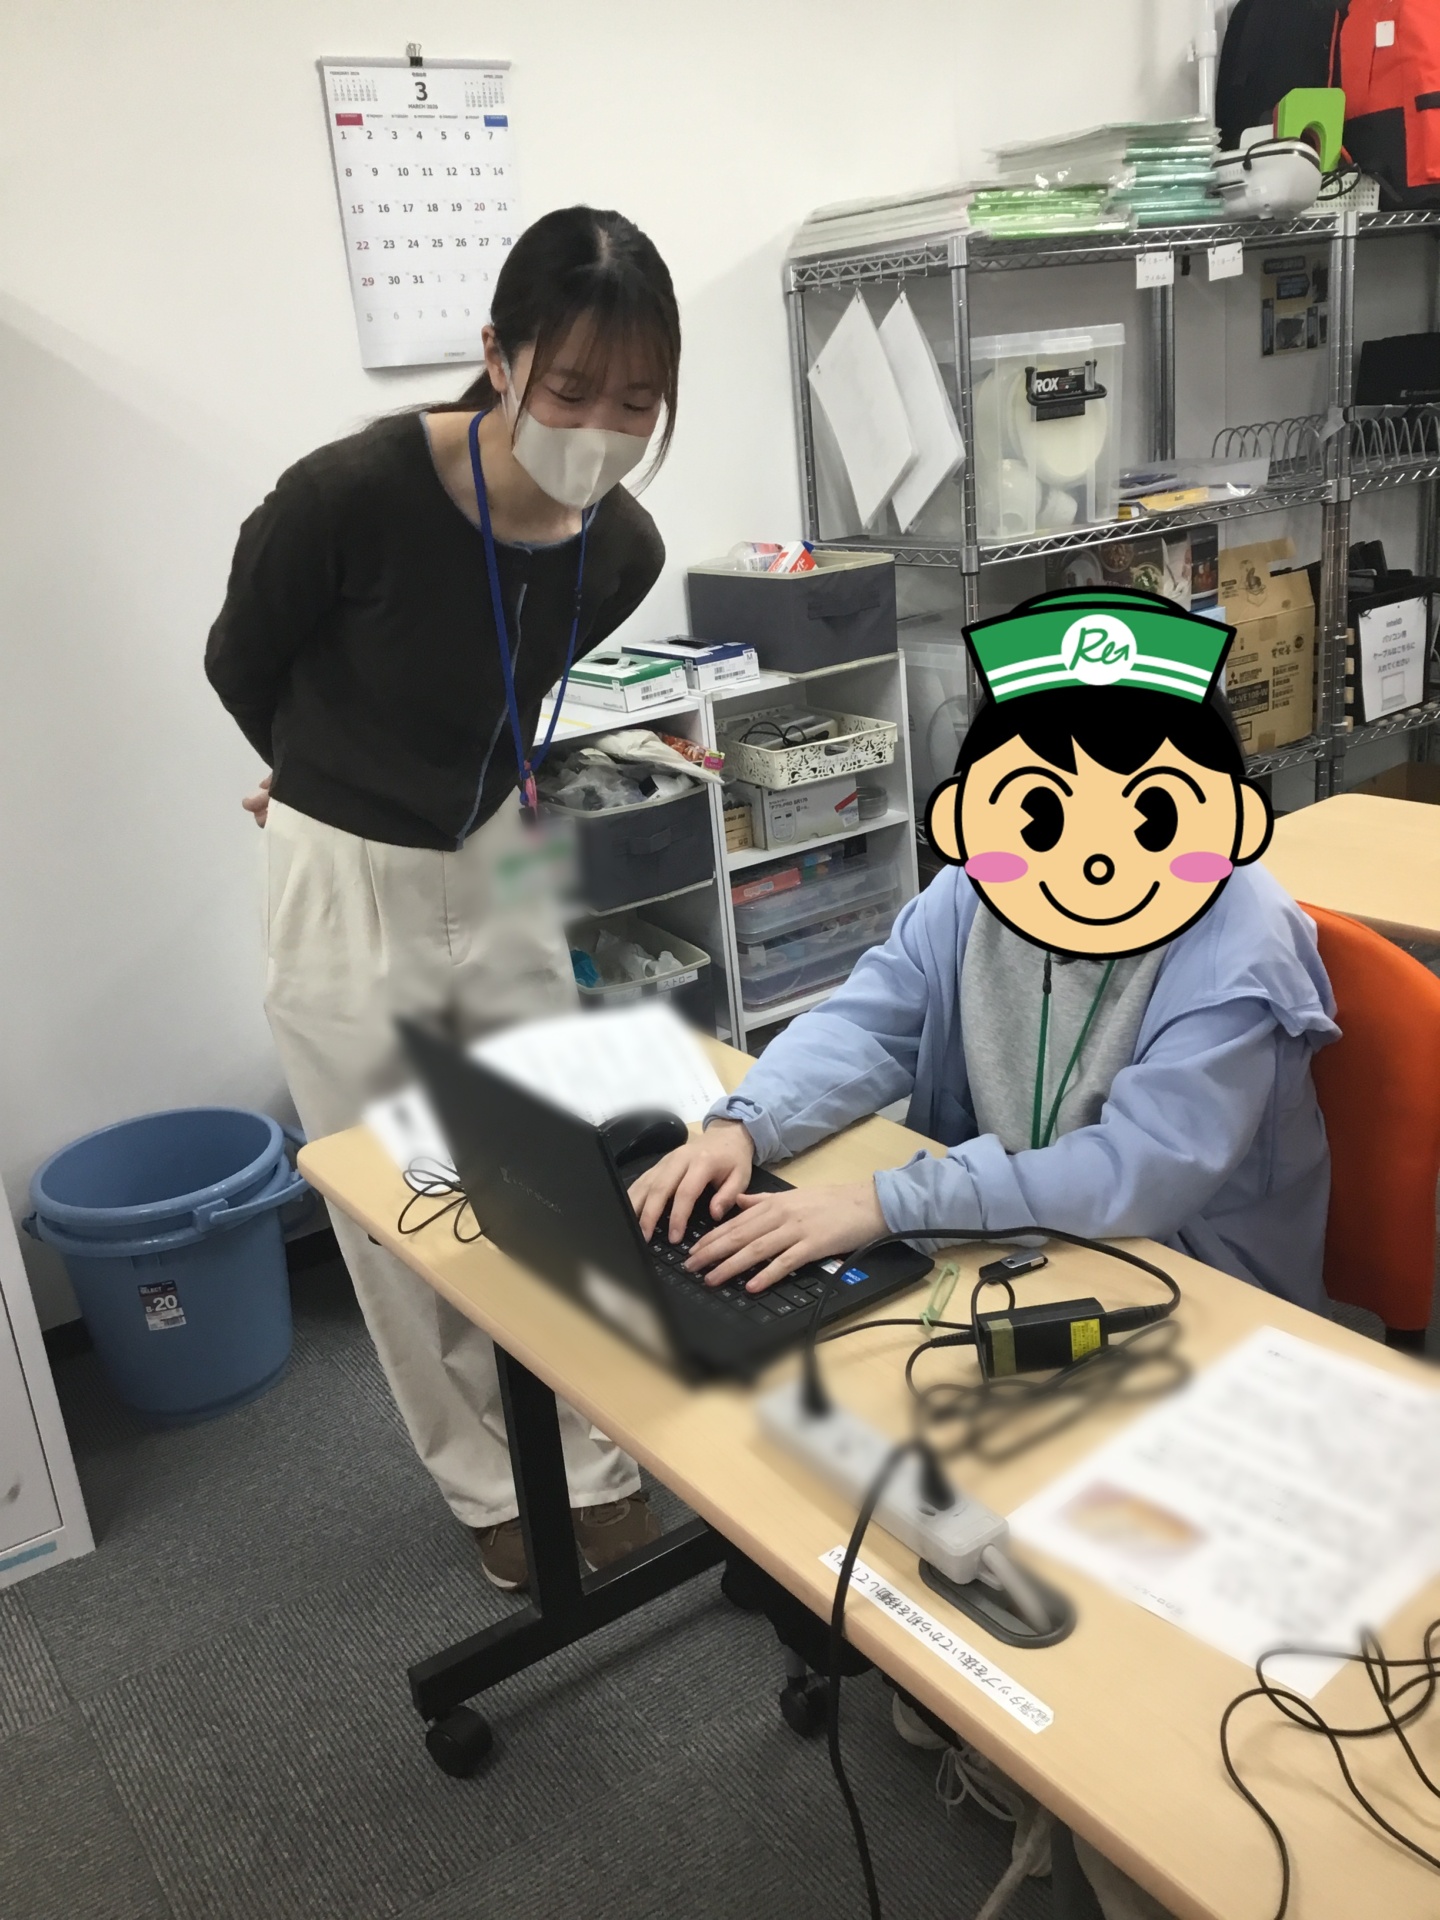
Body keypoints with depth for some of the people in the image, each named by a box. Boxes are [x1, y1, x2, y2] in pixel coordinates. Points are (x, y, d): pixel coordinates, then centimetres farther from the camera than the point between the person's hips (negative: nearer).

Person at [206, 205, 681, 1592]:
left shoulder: (621, 551, -12)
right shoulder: (350, 498, -27)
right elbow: (241, 666, -7)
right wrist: (342, 784, 8)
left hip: (497, 864, 4)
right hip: (347, 889, -4)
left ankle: (592, 1467, 32)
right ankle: (486, 1485, 32)